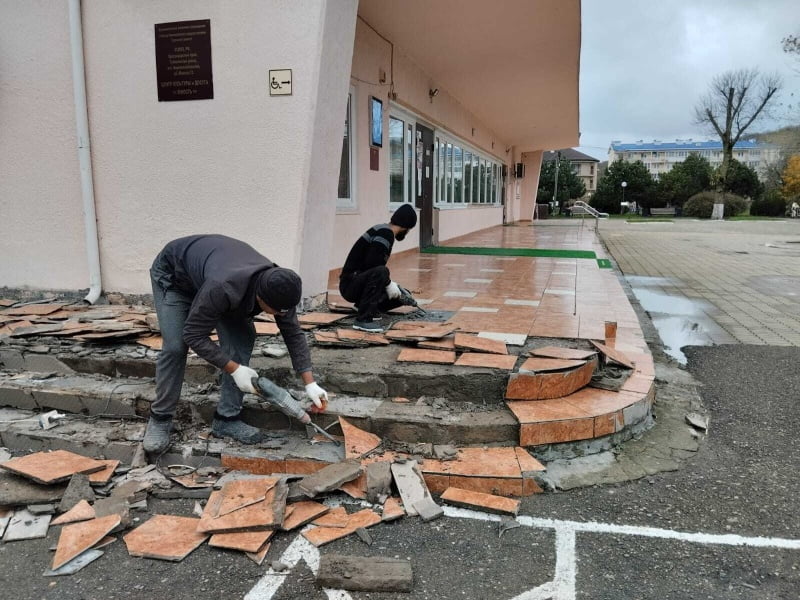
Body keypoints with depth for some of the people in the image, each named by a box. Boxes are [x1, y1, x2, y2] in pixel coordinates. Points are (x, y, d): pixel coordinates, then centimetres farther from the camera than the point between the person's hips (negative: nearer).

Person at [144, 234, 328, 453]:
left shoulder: (278, 287, -27)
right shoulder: (222, 289, -46)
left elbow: (293, 333, -14)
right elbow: (193, 336, -34)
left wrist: (310, 383, -17)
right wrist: (234, 369, -33)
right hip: (172, 273, -5)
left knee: (242, 339, -10)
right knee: (175, 347, -18)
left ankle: (226, 419, -1)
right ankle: (160, 418, 3)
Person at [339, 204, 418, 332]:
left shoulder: (383, 231, 14)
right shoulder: (386, 233, -15)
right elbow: (371, 264, -28)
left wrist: (389, 283, 21)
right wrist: (388, 284, -18)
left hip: (360, 282, 10)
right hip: (350, 284, -10)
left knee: (402, 296, 11)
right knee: (379, 272, -37)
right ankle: (364, 319, -29)